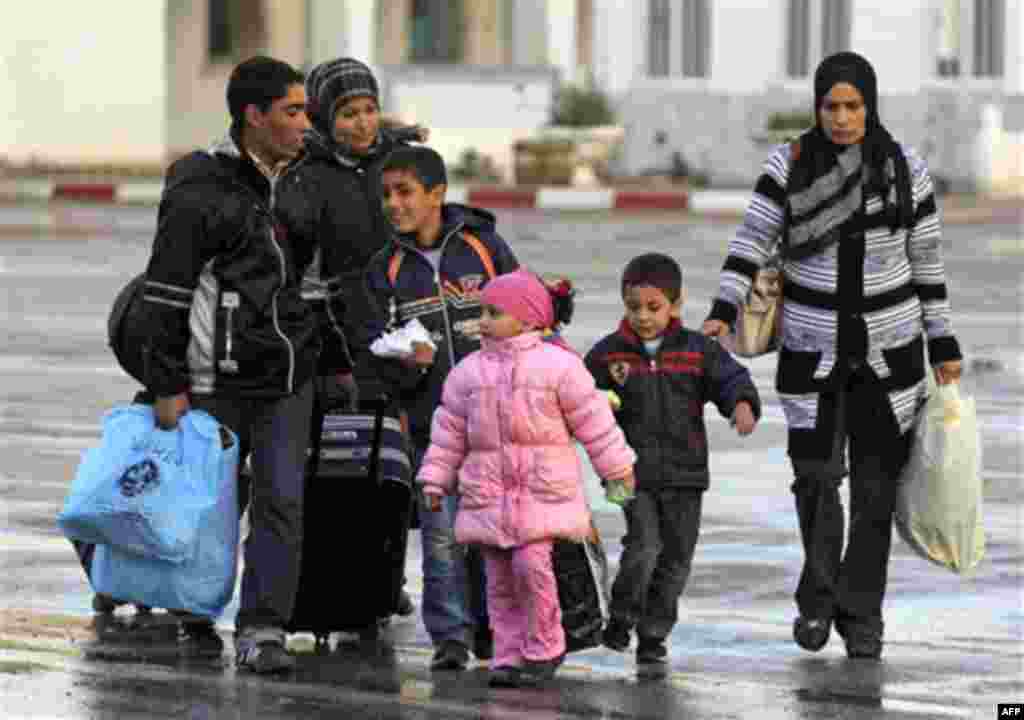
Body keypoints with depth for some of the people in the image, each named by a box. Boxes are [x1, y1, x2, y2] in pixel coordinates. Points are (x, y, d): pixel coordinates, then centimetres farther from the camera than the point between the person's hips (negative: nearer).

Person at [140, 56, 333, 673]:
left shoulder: (300, 183, 10)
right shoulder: (199, 193, -11)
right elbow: (166, 294, -10)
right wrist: (168, 386, -12)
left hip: (288, 381, 5)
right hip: (219, 382, -5)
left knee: (282, 501, -6)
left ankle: (262, 632, -7)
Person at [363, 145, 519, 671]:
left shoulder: (484, 247, 1)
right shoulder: (385, 269, 5)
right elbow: (380, 353, 5)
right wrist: (406, 364, -18)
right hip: (432, 422, 1)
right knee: (443, 534, -4)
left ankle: (490, 626, 20)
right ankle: (450, 636, 4)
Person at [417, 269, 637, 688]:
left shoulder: (558, 365, -4)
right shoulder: (469, 372, 6)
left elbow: (593, 421, 0)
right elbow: (449, 430, 11)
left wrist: (619, 468, 3)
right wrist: (435, 480, 9)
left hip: (543, 491, -4)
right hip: (489, 492, 4)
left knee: (531, 563, -16)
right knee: (500, 577, 4)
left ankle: (544, 648, 0)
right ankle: (509, 656, 11)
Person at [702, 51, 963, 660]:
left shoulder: (905, 169, -4)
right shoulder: (791, 164, -5)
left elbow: (927, 261, 2)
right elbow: (752, 242, -8)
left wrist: (944, 347, 3)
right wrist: (723, 311, -22)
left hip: (888, 350, 0)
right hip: (813, 351, 0)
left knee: (876, 487, 1)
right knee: (817, 476, -7)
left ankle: (861, 616, 12)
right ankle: (818, 598, 16)